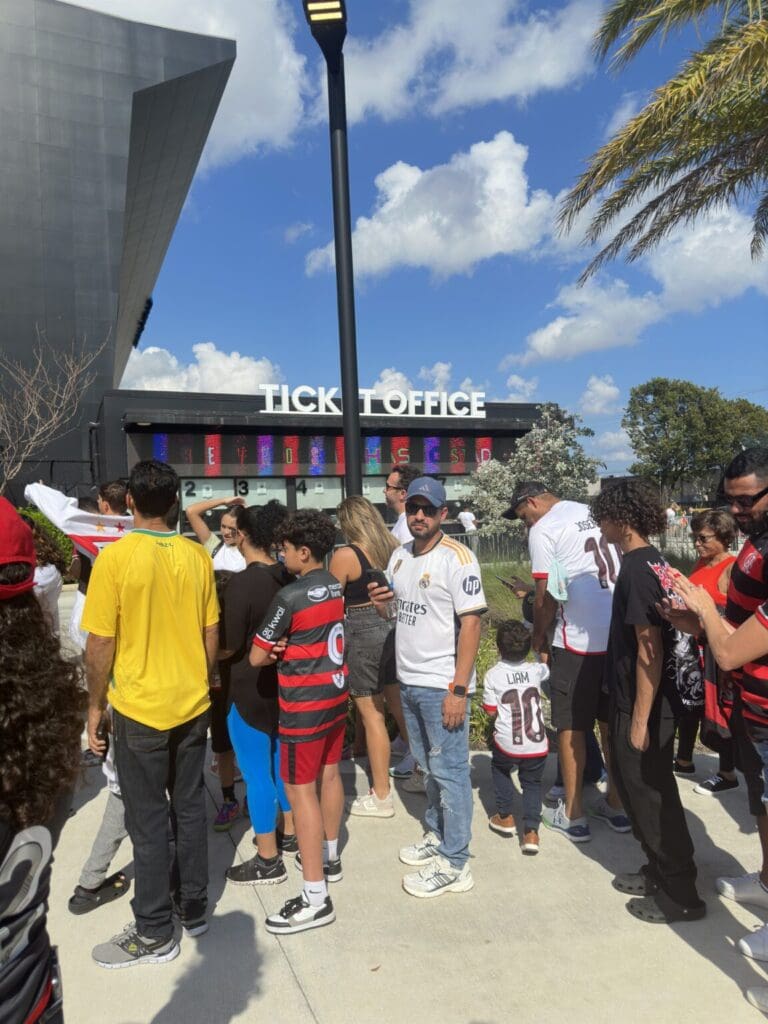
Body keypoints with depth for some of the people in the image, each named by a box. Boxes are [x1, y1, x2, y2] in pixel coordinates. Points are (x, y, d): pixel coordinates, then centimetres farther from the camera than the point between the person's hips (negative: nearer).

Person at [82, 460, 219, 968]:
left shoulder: (115, 557, -16)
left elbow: (101, 645, -13)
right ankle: (194, 907, 33)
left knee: (148, 820, 9)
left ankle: (155, 933, 23)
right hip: (192, 704, 4)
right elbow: (211, 634, 3)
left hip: (139, 709, -4)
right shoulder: (197, 555, -4)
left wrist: (95, 706, 1)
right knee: (191, 807, 18)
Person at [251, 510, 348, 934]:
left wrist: (277, 652, 6)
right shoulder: (336, 587, 3)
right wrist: (287, 647, -2)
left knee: (300, 789, -1)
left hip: (304, 705, -8)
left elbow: (257, 657, -14)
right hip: (335, 693, 8)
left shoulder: (290, 597, -21)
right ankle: (329, 856, 38)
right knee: (329, 775, 20)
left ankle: (316, 898, 5)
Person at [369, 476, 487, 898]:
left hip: (442, 685, -8)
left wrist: (458, 690, -21)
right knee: (428, 765, 21)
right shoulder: (400, 555, 8)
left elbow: (471, 623, -19)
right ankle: (437, 835, 38)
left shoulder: (456, 557, -15)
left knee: (449, 771, 3)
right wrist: (380, 602, -6)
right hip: (409, 680, 8)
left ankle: (454, 864, 16)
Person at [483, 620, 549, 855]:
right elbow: (547, 670, 26)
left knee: (500, 771, 27)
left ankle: (505, 817, 29)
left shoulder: (493, 674, -7)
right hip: (538, 744, 2)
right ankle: (531, 831, 9)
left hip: (507, 743, -2)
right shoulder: (537, 670, 1)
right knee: (532, 783, 19)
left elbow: (490, 709, -2)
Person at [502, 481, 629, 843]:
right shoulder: (595, 513, 10)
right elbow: (619, 571, 14)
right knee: (612, 723, 18)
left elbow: (546, 596, -11)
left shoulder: (542, 530, -9)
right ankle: (615, 805, 31)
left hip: (578, 640, -6)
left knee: (571, 728, 8)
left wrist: (538, 637, 5)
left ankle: (573, 815, 19)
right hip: (619, 636, 7)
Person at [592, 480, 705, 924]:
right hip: (655, 700, 9)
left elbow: (648, 650, -24)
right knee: (652, 791, 20)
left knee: (649, 795, 5)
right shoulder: (653, 561, 6)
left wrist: (640, 719, -20)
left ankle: (679, 895, 19)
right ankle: (662, 872, 34)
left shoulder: (638, 570, -22)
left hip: (643, 704, -9)